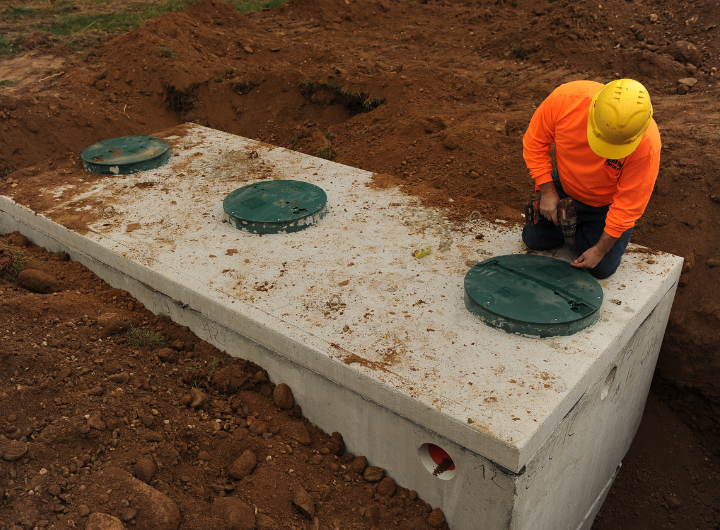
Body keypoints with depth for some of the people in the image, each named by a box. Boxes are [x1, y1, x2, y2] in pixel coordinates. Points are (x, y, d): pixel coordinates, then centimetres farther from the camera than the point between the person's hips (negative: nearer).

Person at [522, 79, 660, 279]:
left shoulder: (647, 145, -36)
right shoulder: (564, 99, -33)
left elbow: (629, 203, -25)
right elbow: (534, 143, -15)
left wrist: (600, 249, -18)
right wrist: (547, 191, -18)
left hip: (606, 204, -2)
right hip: (564, 189, 2)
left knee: (601, 269, -2)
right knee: (533, 239, 7)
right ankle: (575, 226, 33)